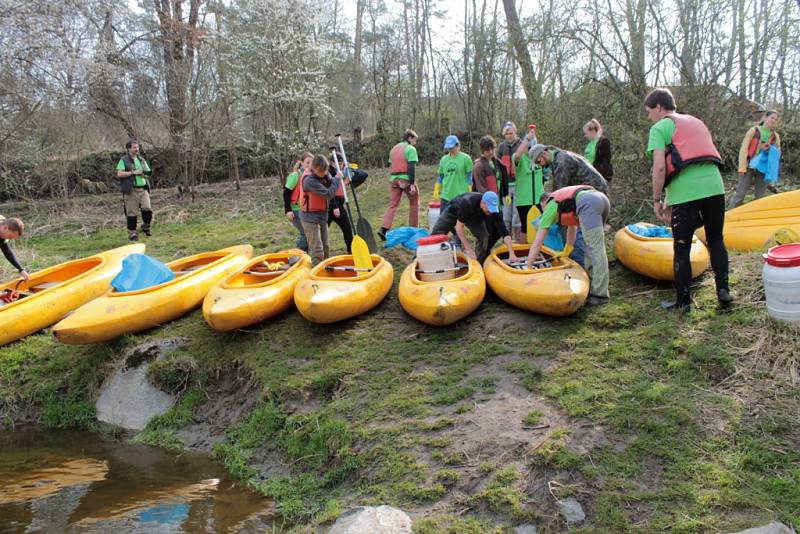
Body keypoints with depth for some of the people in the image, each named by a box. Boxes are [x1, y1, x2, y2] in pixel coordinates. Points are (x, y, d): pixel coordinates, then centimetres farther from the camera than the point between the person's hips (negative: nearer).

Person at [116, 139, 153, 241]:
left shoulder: (141, 160, 16)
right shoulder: (124, 160, 1)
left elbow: (148, 173, 21)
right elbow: (119, 174, -9)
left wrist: (145, 174, -2)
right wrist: (133, 173, -14)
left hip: (143, 188, 4)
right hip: (131, 190, -4)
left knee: (147, 209, -11)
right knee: (131, 212, 0)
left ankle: (145, 227, 12)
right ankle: (132, 233, 9)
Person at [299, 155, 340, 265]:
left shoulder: (323, 175, 1)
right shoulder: (309, 180, -24)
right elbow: (328, 194, -24)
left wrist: (328, 177, -17)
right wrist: (336, 179, -13)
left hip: (322, 215, 8)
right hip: (310, 217, -8)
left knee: (325, 247, 16)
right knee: (317, 250, -10)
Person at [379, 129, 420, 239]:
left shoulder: (393, 149, 18)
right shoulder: (410, 149, -4)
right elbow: (411, 167, -13)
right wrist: (412, 184, -17)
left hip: (394, 179, 6)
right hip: (406, 179, -6)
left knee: (392, 205, 2)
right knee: (414, 202, 11)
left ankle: (384, 229, -14)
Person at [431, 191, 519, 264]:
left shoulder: (494, 210, -32)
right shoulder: (467, 203, -44)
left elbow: (504, 232, -31)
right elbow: (459, 226, -36)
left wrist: (512, 254, -40)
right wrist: (468, 249, -37)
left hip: (474, 217, 3)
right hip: (453, 212, -3)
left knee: (484, 235, -18)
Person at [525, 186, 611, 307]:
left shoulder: (549, 207, 22)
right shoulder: (566, 198, 40)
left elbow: (537, 243, 21)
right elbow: (572, 227, 50)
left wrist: (528, 267, 24)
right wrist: (566, 251, 59)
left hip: (588, 203, -7)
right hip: (603, 198, 7)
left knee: (595, 248, -8)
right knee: (593, 246, 18)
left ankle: (600, 295, -8)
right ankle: (594, 286, 21)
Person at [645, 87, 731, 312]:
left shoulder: (660, 128, 4)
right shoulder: (696, 121, 26)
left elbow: (659, 167, -10)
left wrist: (657, 200, 0)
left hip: (686, 192, -6)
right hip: (714, 186, 6)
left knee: (682, 248, 4)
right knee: (716, 240, 20)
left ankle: (683, 302, 12)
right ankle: (723, 291, 23)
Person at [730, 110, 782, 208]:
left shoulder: (776, 136, 10)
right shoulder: (754, 130, -1)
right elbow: (744, 148, -6)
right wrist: (742, 167, -13)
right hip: (750, 166, -4)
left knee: (759, 196, 5)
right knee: (740, 193, -6)